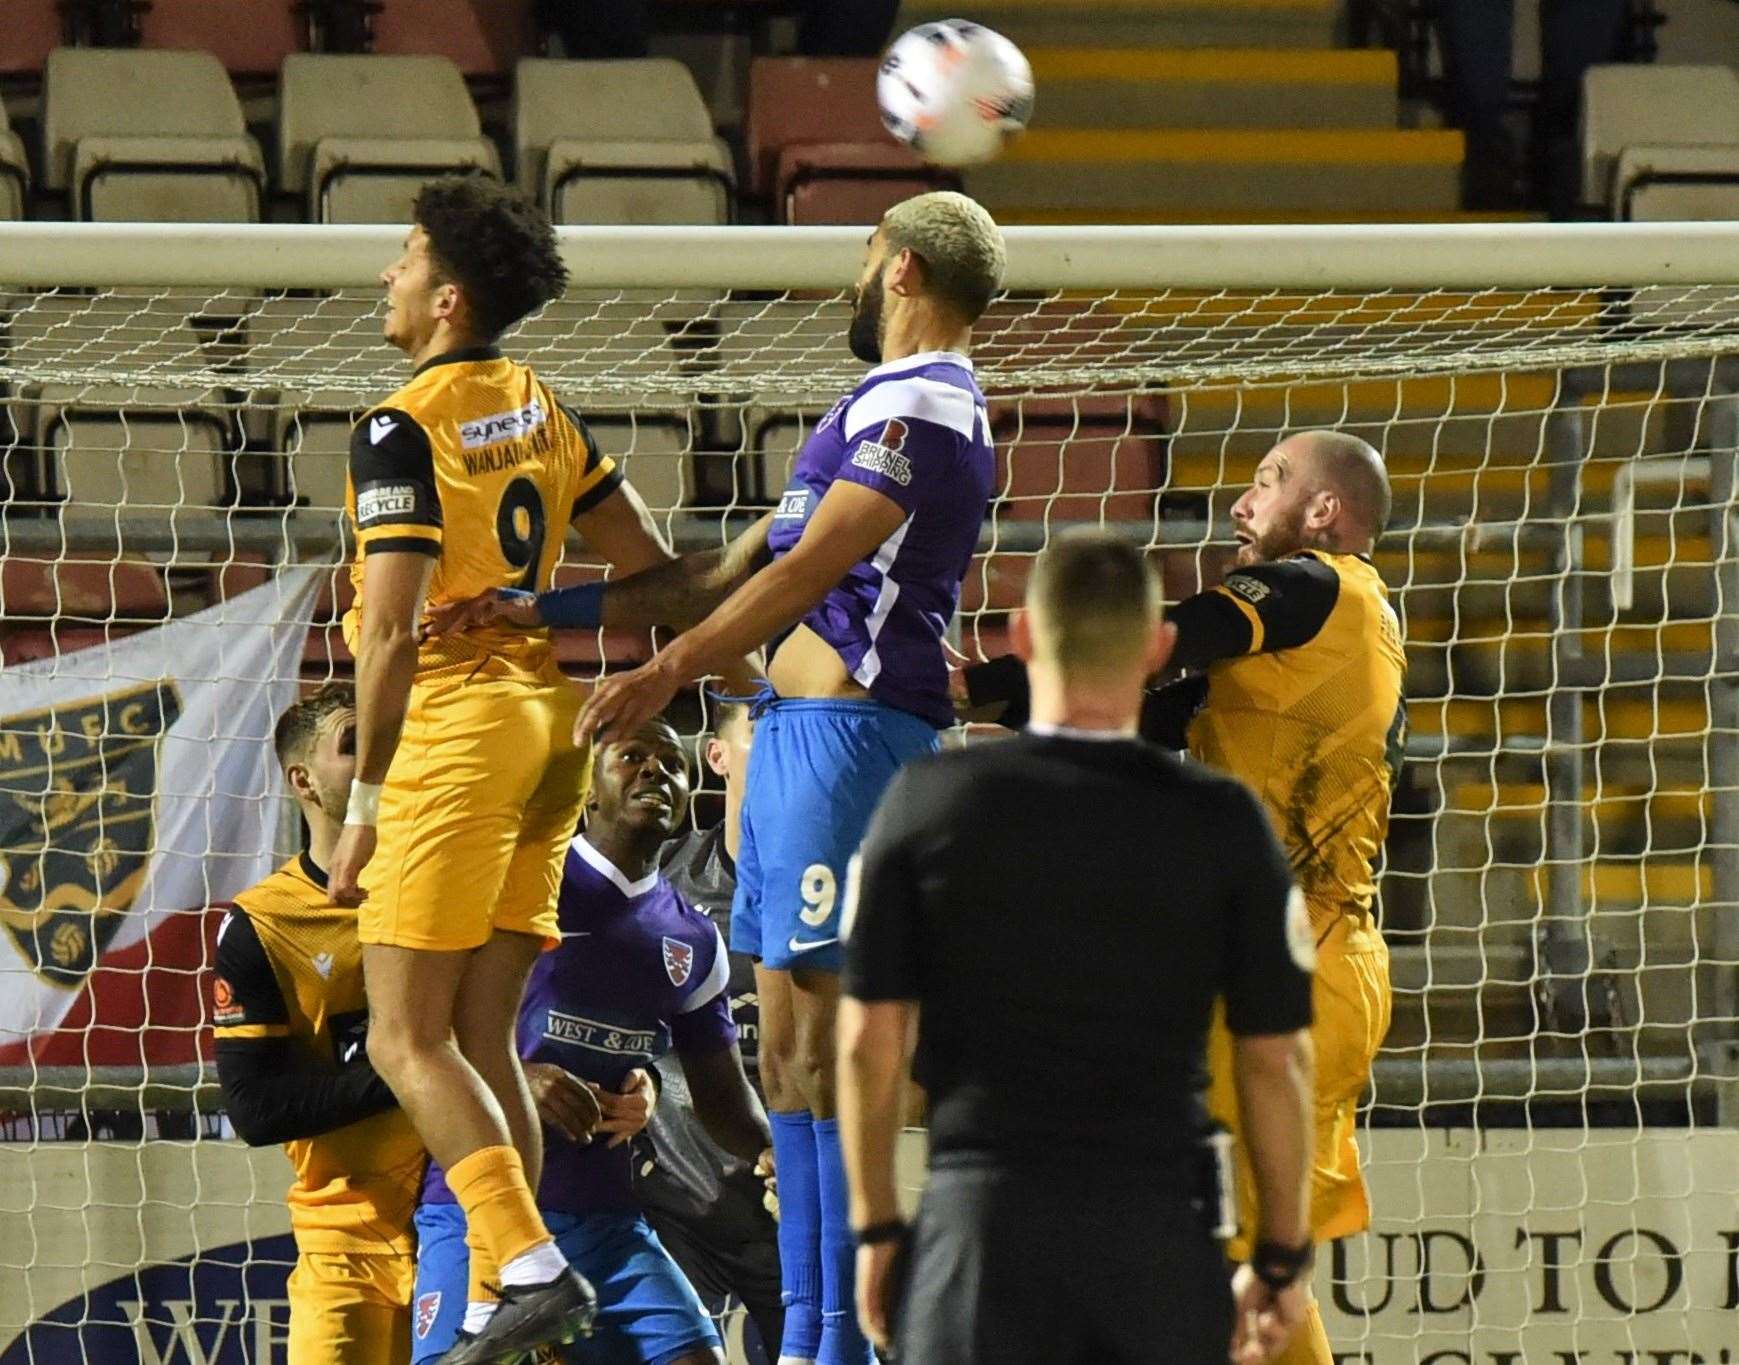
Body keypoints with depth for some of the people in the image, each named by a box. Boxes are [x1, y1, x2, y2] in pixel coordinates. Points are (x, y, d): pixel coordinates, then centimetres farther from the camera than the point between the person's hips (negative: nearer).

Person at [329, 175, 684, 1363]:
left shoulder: (404, 428, -11)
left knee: (406, 1038, -6)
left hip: (457, 729, -8)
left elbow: (391, 632, -16)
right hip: (549, 719, 8)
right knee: (483, 1038, 9)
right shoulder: (544, 411, 13)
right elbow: (655, 571, 18)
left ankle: (532, 1266, -18)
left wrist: (366, 806, -12)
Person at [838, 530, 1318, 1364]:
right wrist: (1282, 1256, 11)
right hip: (1159, 1227, 1)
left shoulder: (928, 802, -2)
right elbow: (1275, 1059, 1)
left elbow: (869, 1038, 1)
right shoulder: (1222, 824, -2)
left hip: (981, 1211, 0)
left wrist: (875, 1228, 11)